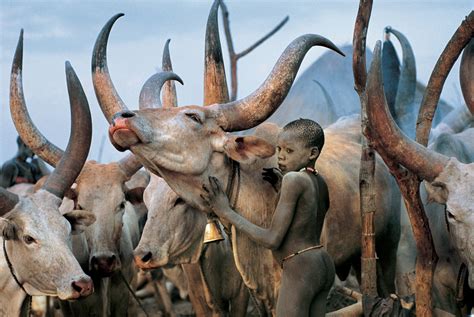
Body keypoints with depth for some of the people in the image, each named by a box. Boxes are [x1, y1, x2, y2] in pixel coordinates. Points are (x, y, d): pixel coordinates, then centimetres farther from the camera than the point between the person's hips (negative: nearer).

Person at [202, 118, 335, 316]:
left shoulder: (294, 179, -15)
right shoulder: (320, 183, 10)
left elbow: (272, 240, -16)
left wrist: (226, 213, -11)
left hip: (300, 269, -9)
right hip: (324, 265, 9)